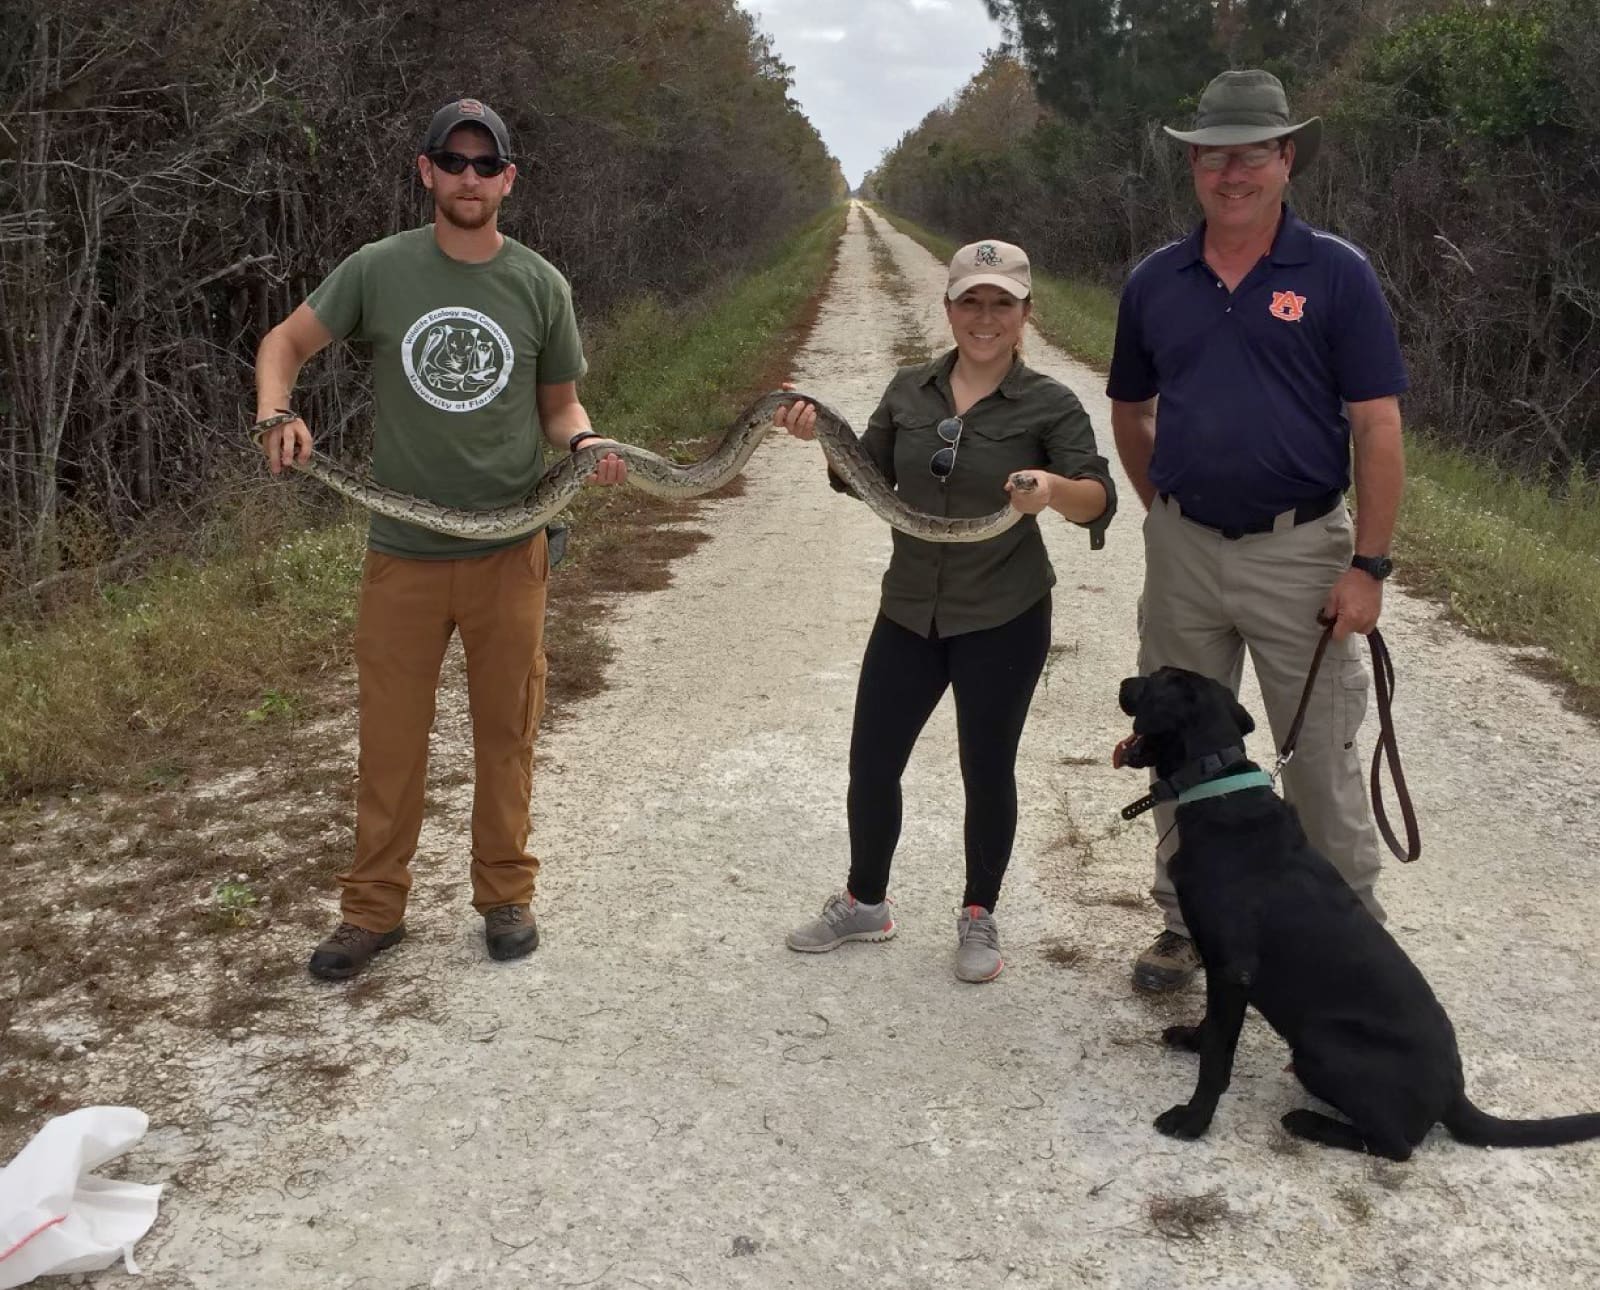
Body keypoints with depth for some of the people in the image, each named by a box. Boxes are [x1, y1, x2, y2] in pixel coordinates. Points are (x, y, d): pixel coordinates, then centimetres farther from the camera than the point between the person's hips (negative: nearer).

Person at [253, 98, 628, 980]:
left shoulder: (539, 285, 2)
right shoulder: (379, 270, -1)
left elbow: (558, 405, 9)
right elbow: (285, 344, 8)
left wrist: (586, 444, -13)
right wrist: (276, 414, -13)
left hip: (509, 549, 0)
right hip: (403, 550, 0)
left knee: (505, 731, 10)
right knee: (389, 738, 7)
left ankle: (505, 896, 26)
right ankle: (373, 908, 22)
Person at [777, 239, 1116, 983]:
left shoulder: (1049, 406, -9)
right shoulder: (909, 391, 3)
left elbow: (1098, 501, -18)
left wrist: (1055, 488, -40)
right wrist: (822, 436, -8)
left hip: (1003, 621, -4)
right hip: (909, 612, 4)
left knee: (987, 770, 7)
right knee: (871, 762, 9)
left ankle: (979, 918, 28)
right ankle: (865, 901, 32)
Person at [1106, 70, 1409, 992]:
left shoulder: (1337, 274, -6)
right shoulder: (1156, 283, 5)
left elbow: (1378, 429, -8)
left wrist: (1369, 566, -13)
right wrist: (1171, 510, 11)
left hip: (1300, 552, -3)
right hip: (1182, 552, 4)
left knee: (1322, 758, 5)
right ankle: (1187, 922, 30)